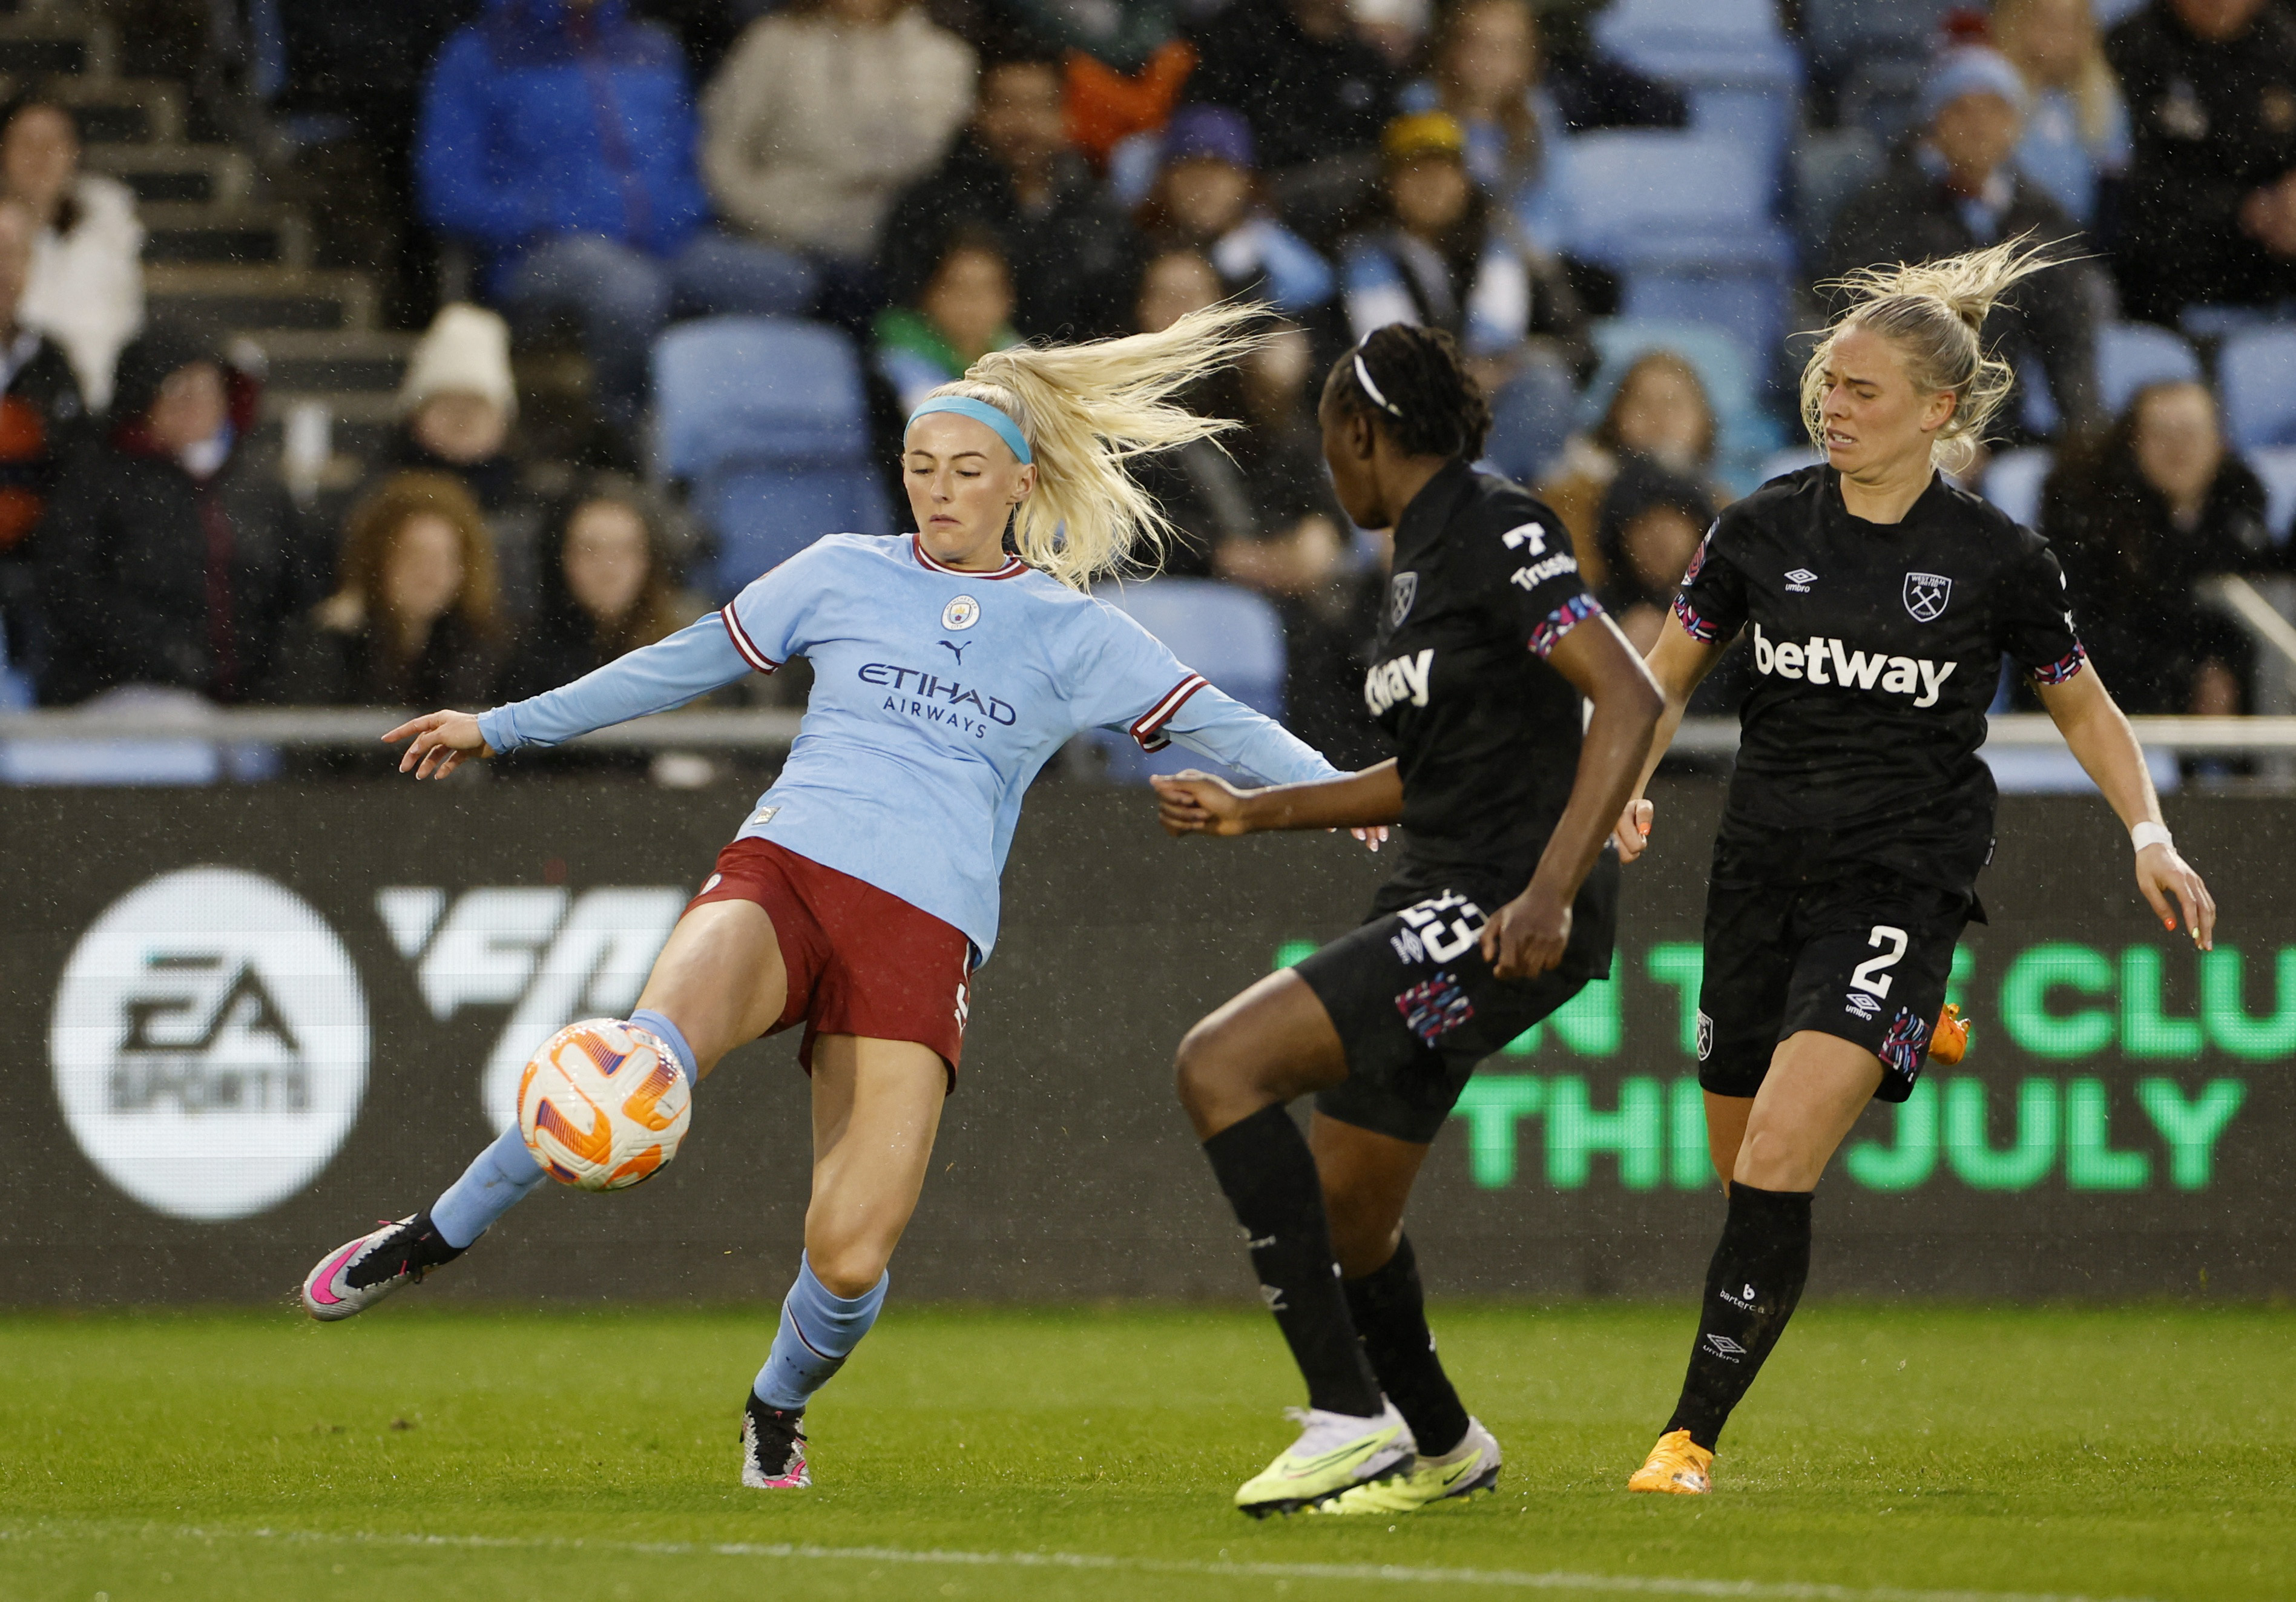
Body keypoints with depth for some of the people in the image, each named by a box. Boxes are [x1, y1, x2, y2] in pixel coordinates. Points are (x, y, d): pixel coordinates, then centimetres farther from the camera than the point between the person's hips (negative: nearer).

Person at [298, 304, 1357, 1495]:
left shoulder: (1074, 636, 14)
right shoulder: (844, 575, 16)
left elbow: (1216, 726, 13)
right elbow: (687, 664, 23)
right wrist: (504, 727, 26)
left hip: (926, 935, 0)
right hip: (782, 871, 0)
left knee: (850, 1258, -13)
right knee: (649, 1057, -35)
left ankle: (779, 1407, 23)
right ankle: (429, 1240, -15)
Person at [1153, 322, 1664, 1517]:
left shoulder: (1495, 534, -11)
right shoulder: (1422, 557, 18)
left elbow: (1629, 700, -21)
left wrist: (1551, 890, -28)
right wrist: (1252, 811, 29)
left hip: (1504, 914, -10)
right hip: (1439, 900, 10)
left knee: (1221, 1064, -22)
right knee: (1339, 1223, 18)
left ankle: (1352, 1417, -22)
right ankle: (1443, 1450, 44)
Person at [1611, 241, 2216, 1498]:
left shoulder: (1997, 559, -4)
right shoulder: (1764, 530, 2)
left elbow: (2083, 706, 11)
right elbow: (1664, 679, 12)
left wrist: (2149, 838, 0)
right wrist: (1627, 783, -7)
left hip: (1901, 885, -4)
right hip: (1763, 870, 4)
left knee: (1777, 1162, -18)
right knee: (1744, 1169, 7)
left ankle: (1696, 1430, -15)